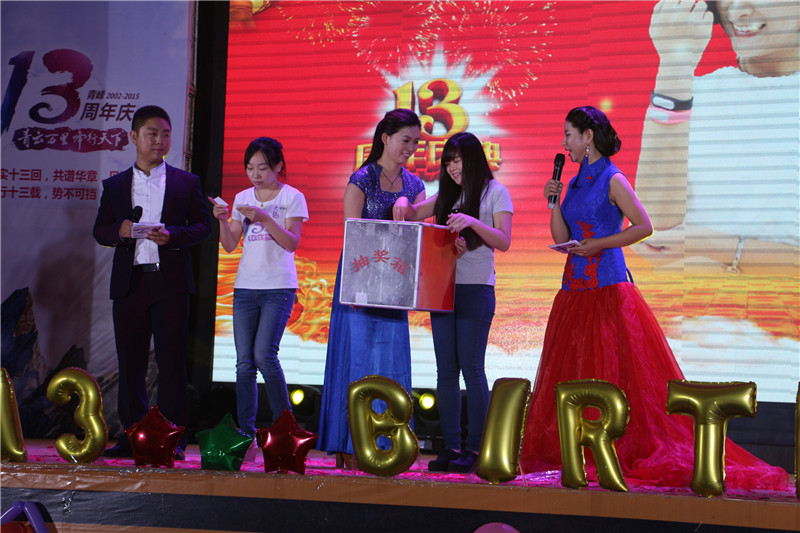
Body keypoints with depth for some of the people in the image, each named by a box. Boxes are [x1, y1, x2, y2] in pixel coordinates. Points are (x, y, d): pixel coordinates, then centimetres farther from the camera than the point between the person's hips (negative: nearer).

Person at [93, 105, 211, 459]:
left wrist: (172, 235, -12)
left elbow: (203, 226, 5)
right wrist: (120, 231, -9)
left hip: (170, 282, -2)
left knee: (171, 360, -4)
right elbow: (100, 231, 13)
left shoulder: (186, 182, 9)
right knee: (130, 361, 4)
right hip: (129, 282, 2)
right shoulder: (115, 185, 15)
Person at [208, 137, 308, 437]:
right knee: (244, 362, 1)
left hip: (279, 288, -4)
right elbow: (230, 246, 10)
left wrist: (264, 218, -19)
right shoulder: (243, 198, 12)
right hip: (245, 287, 4)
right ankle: (245, 431, 7)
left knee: (264, 355, -16)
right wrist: (223, 220, -8)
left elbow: (292, 243, -9)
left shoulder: (292, 197, 1)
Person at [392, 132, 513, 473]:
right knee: (445, 370, 3)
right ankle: (451, 446, 7)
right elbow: (414, 214, 21)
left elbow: (504, 241, -9)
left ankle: (474, 448, -3)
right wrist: (403, 203, -2)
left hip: (476, 289, -6)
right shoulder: (448, 195, 17)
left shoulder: (495, 192, 1)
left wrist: (473, 222, -25)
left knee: (471, 368, -8)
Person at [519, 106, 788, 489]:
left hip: (608, 289, -8)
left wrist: (599, 244, -13)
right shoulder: (576, 182, 15)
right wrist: (554, 203, 3)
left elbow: (644, 226, -10)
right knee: (572, 375, 7)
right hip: (575, 287, 8)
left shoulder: (612, 180, -6)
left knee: (617, 373, -6)